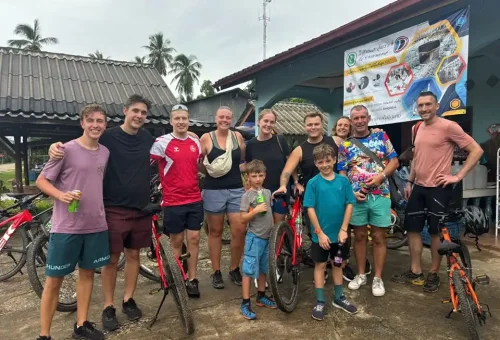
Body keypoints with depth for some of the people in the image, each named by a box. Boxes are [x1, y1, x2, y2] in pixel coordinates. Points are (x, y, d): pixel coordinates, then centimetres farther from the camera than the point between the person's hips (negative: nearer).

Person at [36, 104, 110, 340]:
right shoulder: (67, 149, -10)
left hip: (96, 225, 5)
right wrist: (61, 195, -24)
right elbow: (41, 180, -6)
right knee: (54, 279, 5)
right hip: (66, 227, -5)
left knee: (87, 272, 14)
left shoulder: (105, 152, 5)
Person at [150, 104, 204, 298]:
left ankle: (192, 280, 20)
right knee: (176, 241, 8)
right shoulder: (162, 143, -10)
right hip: (173, 202, -4)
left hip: (195, 199, 4)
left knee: (194, 239, 7)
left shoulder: (196, 142, 6)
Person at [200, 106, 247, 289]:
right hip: (214, 190, -2)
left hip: (236, 189, 2)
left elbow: (245, 160, 18)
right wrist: (207, 168, -11)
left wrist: (244, 167, 2)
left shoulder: (238, 136, 7)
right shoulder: (206, 138, -2)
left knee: (239, 230, -2)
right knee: (215, 231, 8)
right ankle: (216, 272, 22)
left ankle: (234, 269, 19)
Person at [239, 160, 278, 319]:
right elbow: (243, 219, -13)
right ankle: (245, 303, 9)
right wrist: (255, 210, -25)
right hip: (254, 238, -6)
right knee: (249, 270, 0)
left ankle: (261, 297, 33)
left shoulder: (267, 192, 6)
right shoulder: (247, 196, -12)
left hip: (267, 237, 6)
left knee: (263, 269, 17)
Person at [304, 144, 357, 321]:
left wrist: (344, 229, -8)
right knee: (320, 265, 10)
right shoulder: (313, 183, -10)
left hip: (339, 233, 3)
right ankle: (320, 302, 22)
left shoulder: (343, 181, -4)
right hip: (321, 235, -2)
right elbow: (310, 209, -10)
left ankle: (339, 298, 35)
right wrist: (320, 233, -13)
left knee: (337, 264, 18)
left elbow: (349, 205, -2)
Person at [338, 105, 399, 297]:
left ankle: (378, 278, 16)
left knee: (378, 237, 5)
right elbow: (342, 173, 4)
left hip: (380, 195, -1)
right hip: (357, 197, 1)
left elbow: (394, 161, 3)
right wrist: (352, 192, -10)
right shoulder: (345, 145, 5)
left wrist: (381, 176, -14)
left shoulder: (381, 137, 5)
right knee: (359, 236, 10)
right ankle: (361, 274, 24)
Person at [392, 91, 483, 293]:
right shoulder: (417, 129, 11)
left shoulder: (448, 126, -11)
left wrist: (458, 176, -15)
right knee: (413, 228, 10)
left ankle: (433, 274, 21)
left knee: (436, 231, 5)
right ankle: (415, 272, 22)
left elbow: (476, 150, -11)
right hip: (418, 187, 7)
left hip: (438, 188, -7)